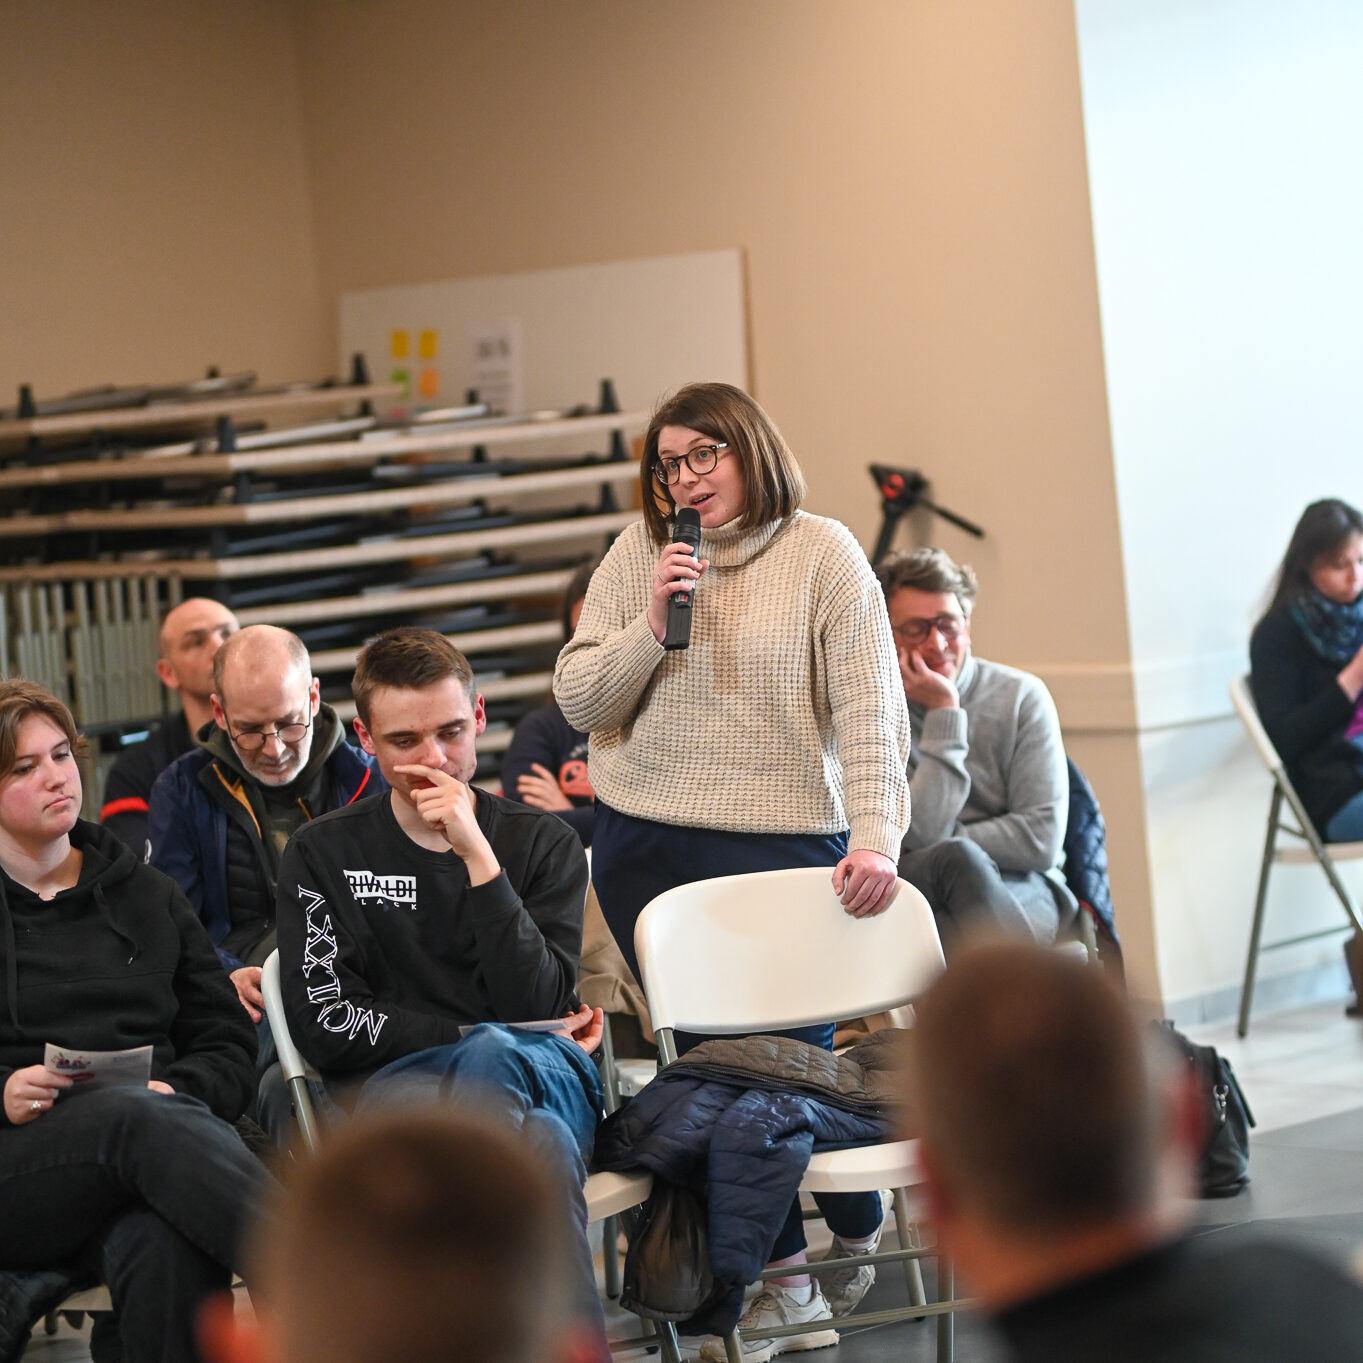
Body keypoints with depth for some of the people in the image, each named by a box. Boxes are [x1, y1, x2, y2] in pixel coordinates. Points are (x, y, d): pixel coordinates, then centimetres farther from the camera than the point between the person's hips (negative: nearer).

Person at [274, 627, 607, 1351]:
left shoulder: (541, 842, 14)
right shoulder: (323, 853, 14)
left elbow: (535, 1008, -3)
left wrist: (478, 856, -10)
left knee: (490, 1056, -41)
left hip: (548, 1080, 1)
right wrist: (470, 1038, -2)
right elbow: (328, 1026, 2)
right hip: (388, 1087, -1)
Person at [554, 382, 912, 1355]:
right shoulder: (639, 555, 6)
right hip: (646, 847, 3)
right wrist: (650, 626, -11)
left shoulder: (822, 554, -3)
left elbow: (868, 708, -8)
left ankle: (863, 1239, 26)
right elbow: (579, 700, 4)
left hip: (784, 840, -3)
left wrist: (875, 836, -18)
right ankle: (782, 1274, 16)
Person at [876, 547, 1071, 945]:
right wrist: (945, 713, -12)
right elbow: (919, 836, -14)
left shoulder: (1021, 697, 4)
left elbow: (1041, 841, -3)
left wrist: (940, 844, -9)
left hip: (1022, 893, 0)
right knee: (959, 860, -35)